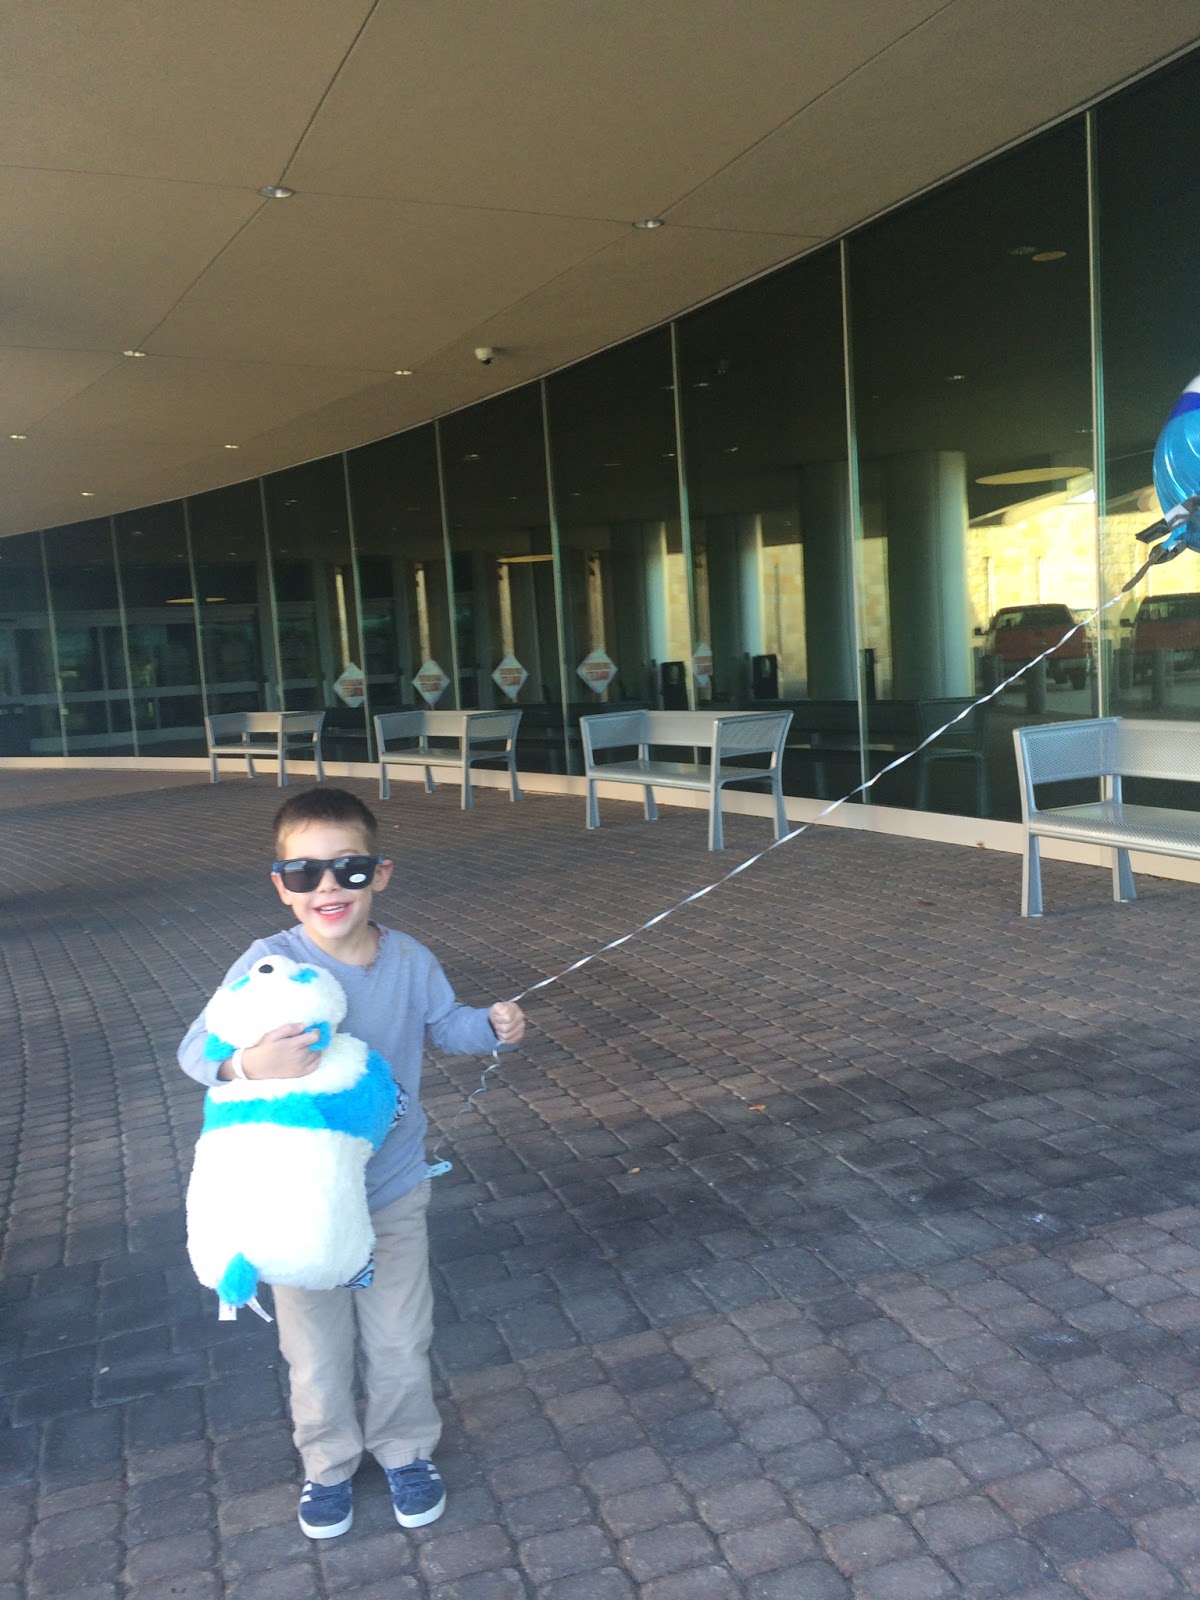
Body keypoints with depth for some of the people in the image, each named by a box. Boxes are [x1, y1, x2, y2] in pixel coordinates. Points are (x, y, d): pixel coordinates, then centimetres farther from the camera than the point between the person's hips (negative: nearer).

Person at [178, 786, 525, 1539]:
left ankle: (407, 1450, 44)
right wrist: (247, 1064, -47)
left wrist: (493, 1025, -14)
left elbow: (445, 1024, 7)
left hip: (394, 1189, 2)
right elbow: (197, 1047, -26)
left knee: (400, 1339, 18)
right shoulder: (269, 965, -22)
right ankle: (329, 1463, 44)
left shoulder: (410, 959, -11)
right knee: (316, 1347, 18)